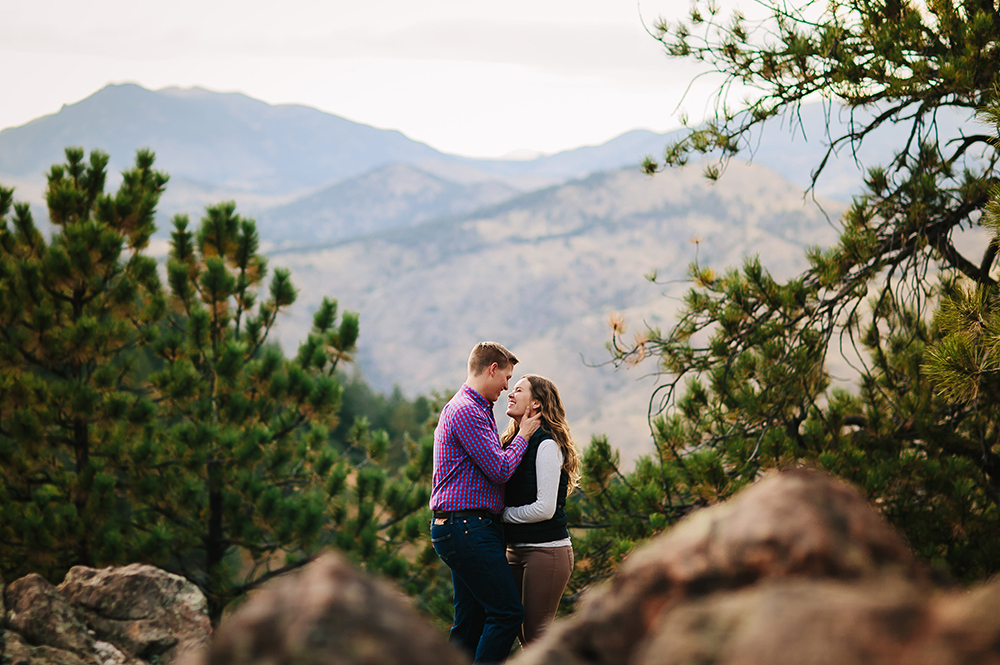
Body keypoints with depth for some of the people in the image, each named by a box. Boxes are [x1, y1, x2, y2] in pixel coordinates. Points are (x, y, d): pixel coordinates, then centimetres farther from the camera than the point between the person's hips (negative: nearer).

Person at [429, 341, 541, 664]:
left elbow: (491, 463, 27)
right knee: (507, 612, -12)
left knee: (471, 620, 10)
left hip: (463, 529, 11)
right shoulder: (467, 411, -13)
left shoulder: (474, 408, 22)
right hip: (468, 528, -11)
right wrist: (523, 435, -2)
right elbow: (499, 470, -16)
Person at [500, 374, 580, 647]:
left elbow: (545, 508, -18)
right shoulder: (514, 440, 13)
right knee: (523, 632, 11)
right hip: (516, 550, 9)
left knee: (535, 634, -7)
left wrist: (500, 514, -8)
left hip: (546, 550, -9)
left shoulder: (546, 444, -13)